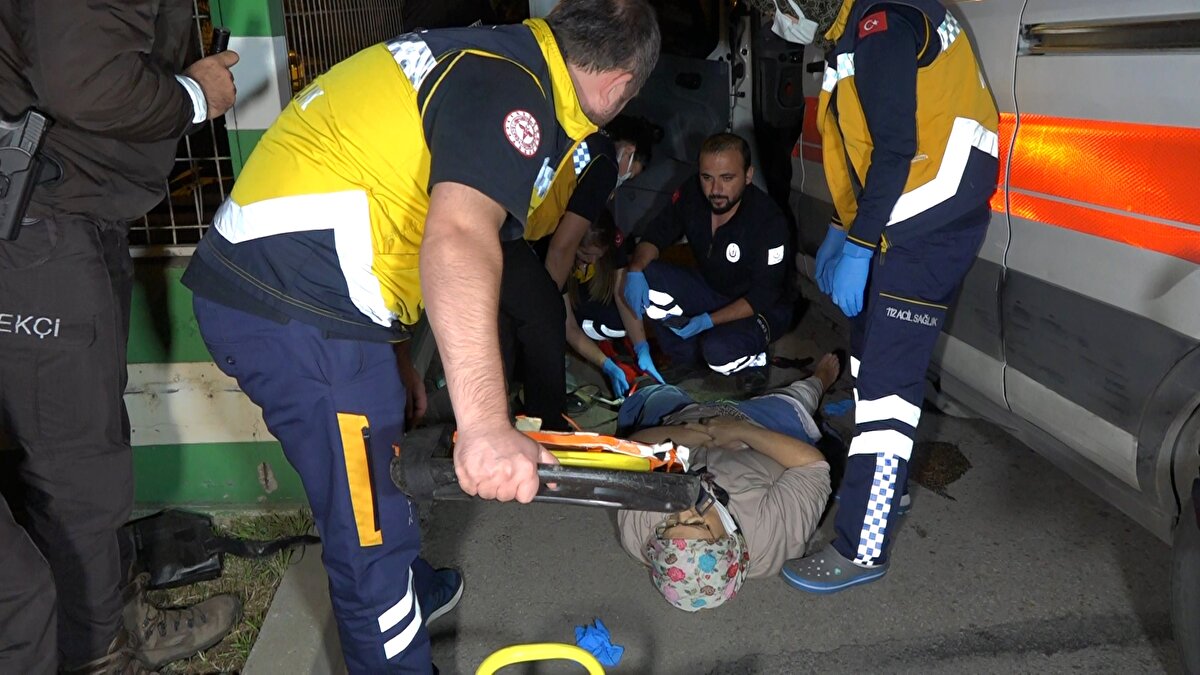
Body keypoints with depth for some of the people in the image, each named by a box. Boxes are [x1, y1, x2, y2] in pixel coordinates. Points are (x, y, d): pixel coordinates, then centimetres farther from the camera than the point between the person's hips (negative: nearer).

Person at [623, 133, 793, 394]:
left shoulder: (769, 222, -28)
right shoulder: (692, 194, -14)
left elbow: (764, 296, -23)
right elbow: (657, 235, -4)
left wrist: (708, 321, -30)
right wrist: (636, 269, -25)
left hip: (760, 310, -5)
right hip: (709, 290, 6)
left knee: (718, 351, -35)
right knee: (647, 278, -19)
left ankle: (753, 361, 3)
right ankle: (683, 357, 1)